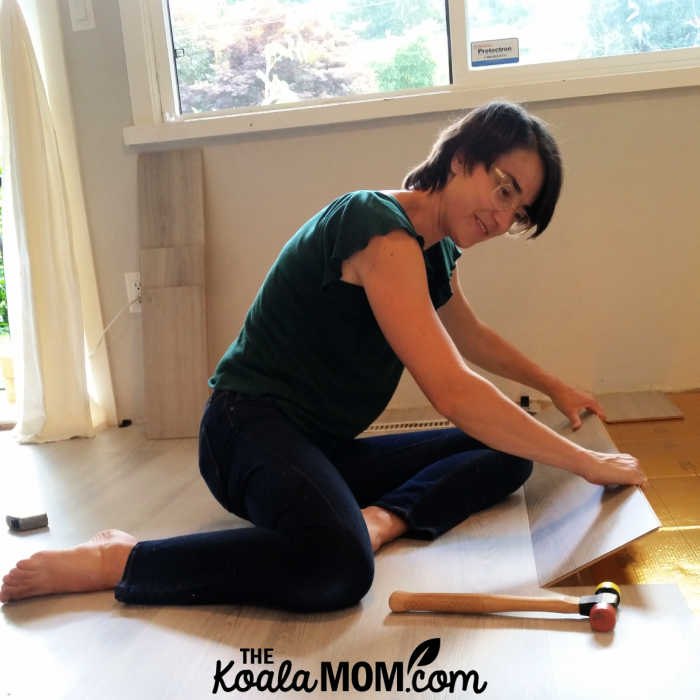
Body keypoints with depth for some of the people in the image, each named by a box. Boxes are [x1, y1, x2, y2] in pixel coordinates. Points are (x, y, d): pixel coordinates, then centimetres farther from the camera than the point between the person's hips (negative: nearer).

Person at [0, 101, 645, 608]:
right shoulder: (381, 228, -19)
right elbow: (454, 393, -27)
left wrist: (556, 389, 39)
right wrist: (586, 463, -18)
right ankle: (113, 560, -21)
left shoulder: (436, 251, 11)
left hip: (326, 450, 10)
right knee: (338, 566, -40)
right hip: (253, 426, -9)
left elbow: (473, 339, 32)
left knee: (506, 458, 5)